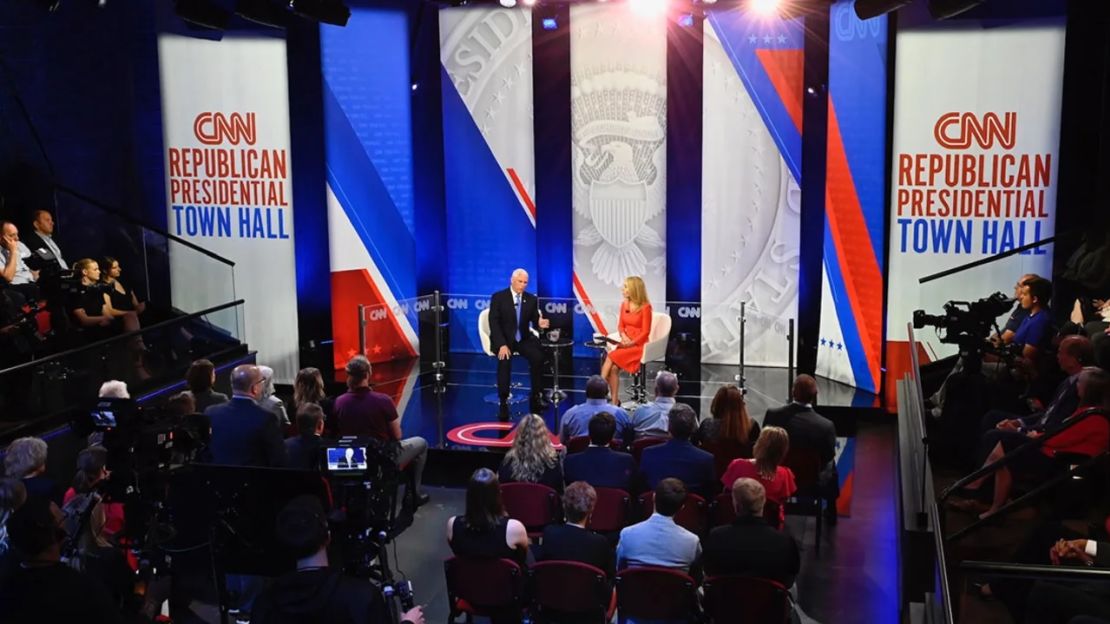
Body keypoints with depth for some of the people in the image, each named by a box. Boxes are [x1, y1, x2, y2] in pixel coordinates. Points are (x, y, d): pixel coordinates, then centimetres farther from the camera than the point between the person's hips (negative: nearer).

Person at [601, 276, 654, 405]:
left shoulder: (645, 307, -10)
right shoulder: (624, 305, 9)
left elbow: (645, 332, -10)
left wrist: (631, 343, -19)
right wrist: (623, 336, -6)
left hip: (638, 345, -5)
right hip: (625, 343, 5)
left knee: (611, 357, -26)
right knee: (613, 366, -22)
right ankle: (614, 402, -19)